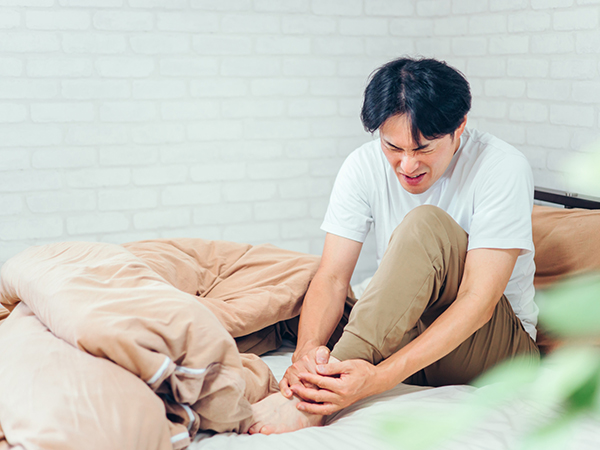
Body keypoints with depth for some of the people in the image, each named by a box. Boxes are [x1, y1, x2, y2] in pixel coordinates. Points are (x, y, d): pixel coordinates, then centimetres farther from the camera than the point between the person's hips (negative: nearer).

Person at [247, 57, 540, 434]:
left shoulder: (503, 168, -20)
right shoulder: (364, 166, -7)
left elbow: (478, 301, -27)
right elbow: (332, 277, -13)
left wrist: (379, 378, -40)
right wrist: (309, 349, -36)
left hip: (498, 343, -3)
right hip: (398, 332, 4)